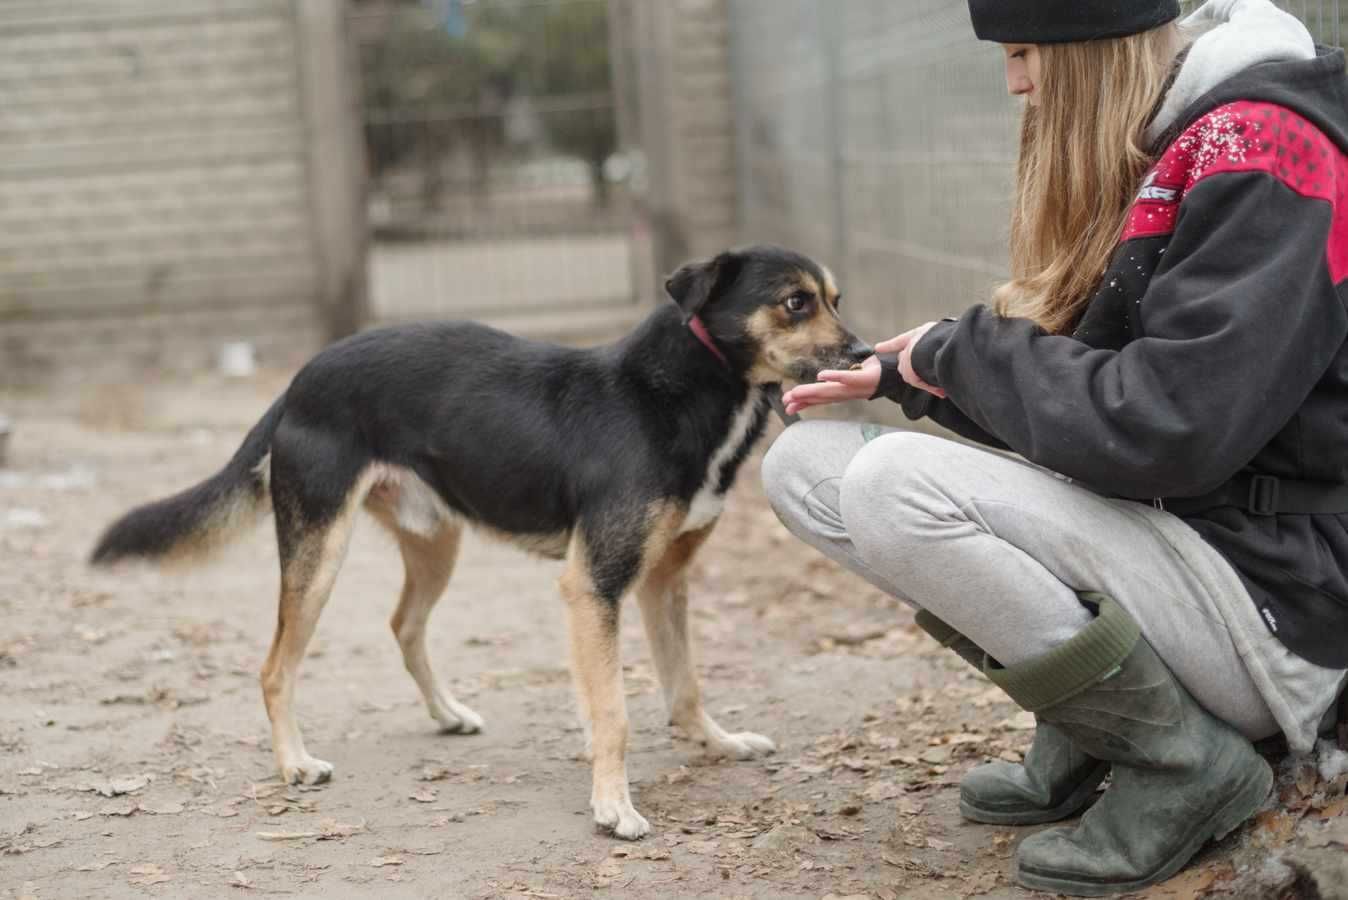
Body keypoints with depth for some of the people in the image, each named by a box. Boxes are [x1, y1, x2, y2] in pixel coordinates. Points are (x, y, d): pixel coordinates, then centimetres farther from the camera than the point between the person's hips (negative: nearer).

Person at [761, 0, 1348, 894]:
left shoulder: (1255, 153, -17)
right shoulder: (1152, 155, 11)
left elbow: (1164, 427, -27)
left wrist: (966, 349, -12)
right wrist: (902, 374, 13)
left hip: (1274, 589, -9)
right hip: (1156, 531, 10)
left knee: (894, 485, -26)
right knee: (806, 463, 4)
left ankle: (1184, 761, -11)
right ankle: (1085, 734, 4)